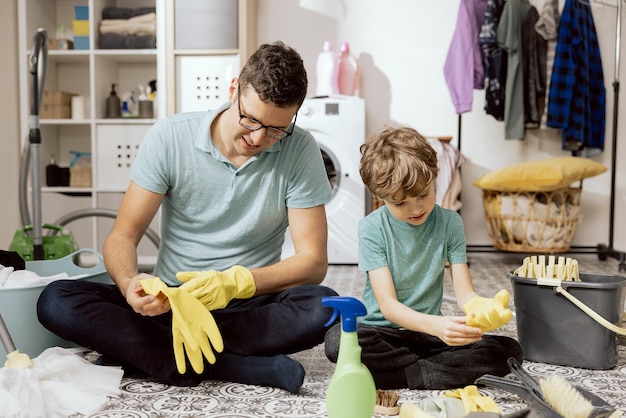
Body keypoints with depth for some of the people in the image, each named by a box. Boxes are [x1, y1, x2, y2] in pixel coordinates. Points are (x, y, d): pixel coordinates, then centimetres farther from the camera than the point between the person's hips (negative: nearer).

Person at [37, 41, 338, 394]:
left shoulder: (299, 151, -9)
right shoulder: (170, 138, -7)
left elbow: (313, 262, -11)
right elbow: (123, 236, -5)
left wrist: (236, 282, -28)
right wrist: (129, 283, -28)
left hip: (248, 305, -1)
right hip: (169, 300, 1)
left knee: (323, 306, -31)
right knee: (56, 301, -20)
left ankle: (134, 351, -22)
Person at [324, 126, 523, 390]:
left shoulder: (450, 223, -2)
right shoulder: (372, 229, -11)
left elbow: (464, 292, -4)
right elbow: (387, 305, -17)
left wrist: (484, 308, -30)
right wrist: (437, 325, -36)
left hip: (428, 333, 3)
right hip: (382, 331, -3)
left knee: (509, 350, -18)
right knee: (337, 341, -34)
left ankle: (393, 373, -20)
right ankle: (429, 375, -19)